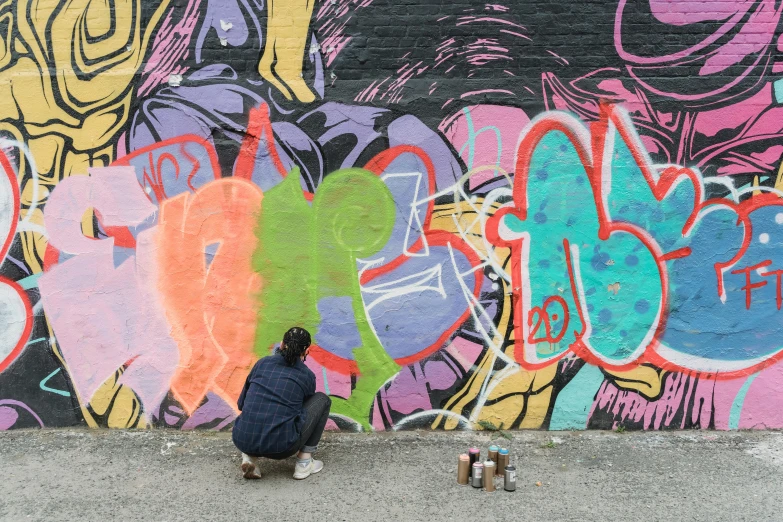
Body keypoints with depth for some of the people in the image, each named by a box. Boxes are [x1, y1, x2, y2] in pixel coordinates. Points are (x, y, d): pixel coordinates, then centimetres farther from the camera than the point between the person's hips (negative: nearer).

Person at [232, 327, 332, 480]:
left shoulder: (262, 363, 15)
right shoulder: (307, 375, 10)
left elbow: (241, 403, 26)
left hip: (243, 441, 3)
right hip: (280, 447, -3)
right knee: (322, 399, 19)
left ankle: (249, 457, 13)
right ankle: (304, 462, 14)